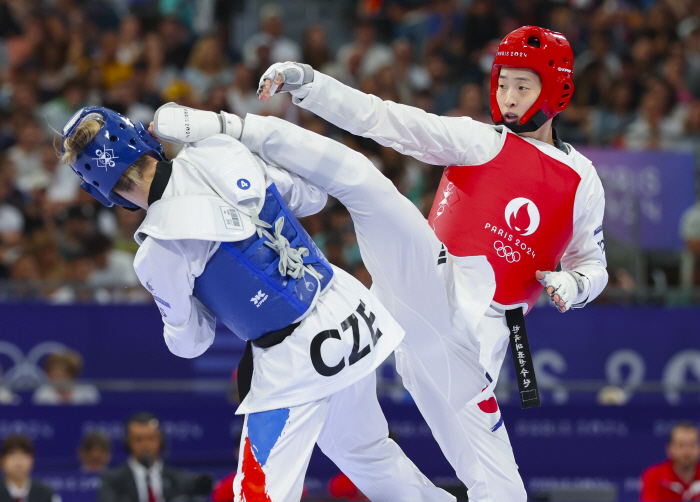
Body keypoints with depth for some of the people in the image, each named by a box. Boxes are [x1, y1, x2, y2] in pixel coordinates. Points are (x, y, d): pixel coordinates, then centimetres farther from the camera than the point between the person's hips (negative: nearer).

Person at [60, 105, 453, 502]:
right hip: (353, 314, 7)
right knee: (365, 450, 29)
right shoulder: (223, 153, -4)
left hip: (294, 358, -7)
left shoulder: (159, 252, -17)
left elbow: (191, 342, -2)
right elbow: (312, 198, 13)